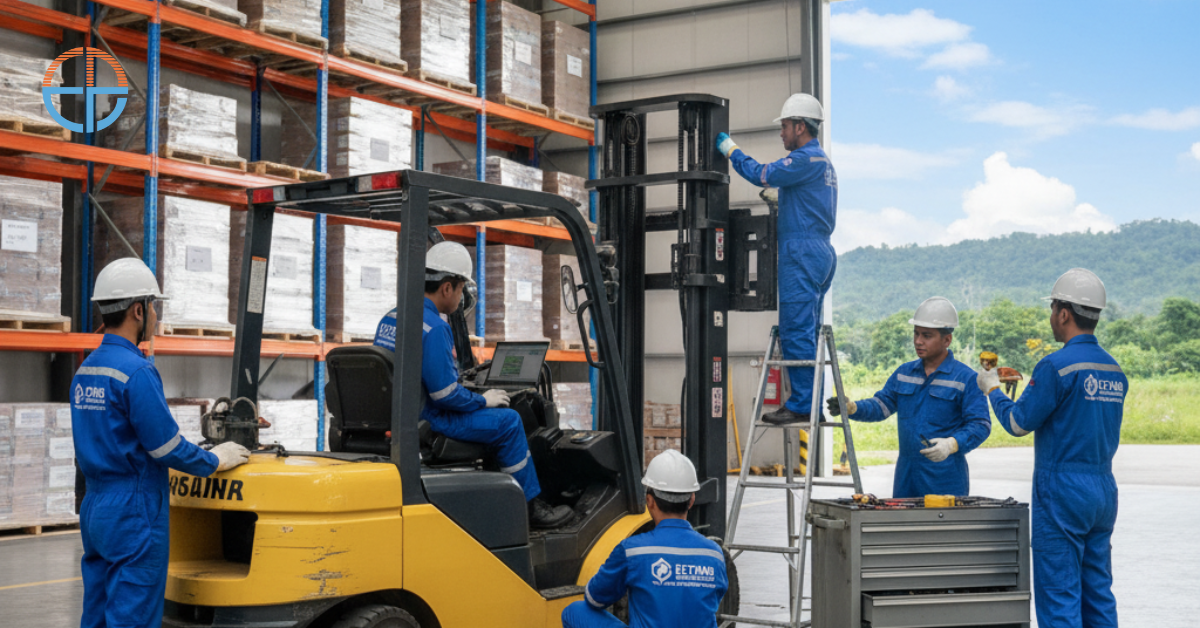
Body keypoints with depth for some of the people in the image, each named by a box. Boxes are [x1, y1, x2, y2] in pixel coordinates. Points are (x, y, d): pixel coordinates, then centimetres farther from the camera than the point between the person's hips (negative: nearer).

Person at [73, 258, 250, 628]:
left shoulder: (85, 370, 11)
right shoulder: (135, 371, -17)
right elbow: (168, 448, -16)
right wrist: (216, 462, 1)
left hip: (95, 511, 9)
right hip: (134, 515, -9)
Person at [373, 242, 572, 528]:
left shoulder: (389, 319, 8)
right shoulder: (433, 327, -21)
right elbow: (446, 395, -23)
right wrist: (483, 400, -5)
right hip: (427, 423, -10)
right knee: (507, 420, -1)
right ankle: (530, 507, 8)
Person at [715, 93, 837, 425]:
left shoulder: (806, 159, -11)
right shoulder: (822, 162, 22)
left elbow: (762, 175, -14)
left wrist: (731, 150, -2)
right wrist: (781, 197, 20)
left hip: (802, 252, -10)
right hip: (821, 251, 10)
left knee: (796, 332, -9)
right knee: (807, 332, 12)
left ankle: (801, 405, -9)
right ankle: (812, 403, 14)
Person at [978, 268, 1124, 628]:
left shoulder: (1057, 366, -15)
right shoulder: (1115, 370, 9)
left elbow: (1019, 423, -9)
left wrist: (992, 389, 9)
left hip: (1062, 493, -8)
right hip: (1105, 490, 8)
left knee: (1059, 596, -3)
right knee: (1098, 592, 12)